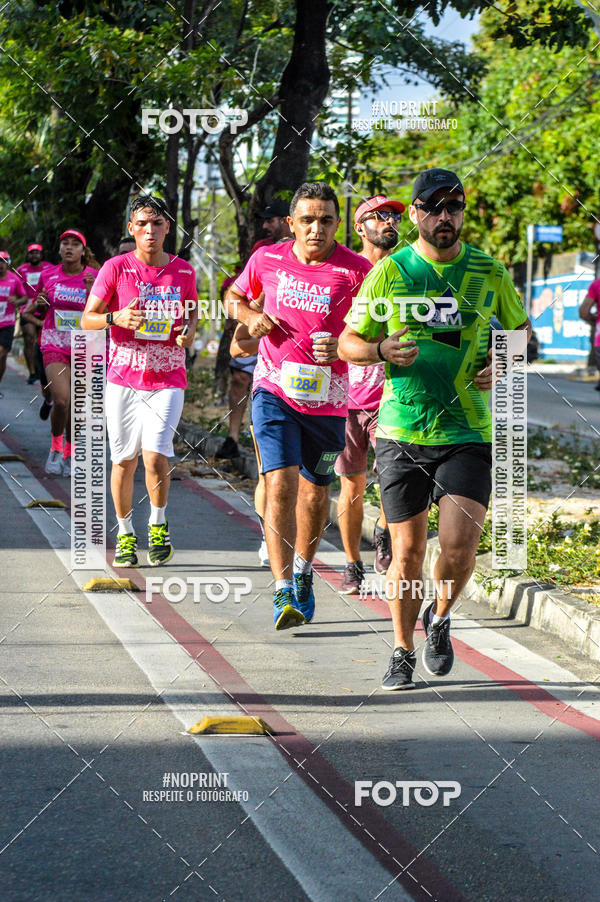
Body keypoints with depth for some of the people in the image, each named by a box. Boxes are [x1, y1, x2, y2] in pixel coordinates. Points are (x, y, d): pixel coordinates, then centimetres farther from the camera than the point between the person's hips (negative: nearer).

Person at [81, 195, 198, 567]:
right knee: (124, 460, 5)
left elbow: (193, 313, 20)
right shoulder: (116, 268, -2)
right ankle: (125, 535, 23)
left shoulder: (183, 271, 3)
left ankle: (158, 526, 6)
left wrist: (190, 331, -3)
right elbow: (87, 318, 0)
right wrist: (116, 318, -20)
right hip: (123, 378, 0)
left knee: (155, 455, -16)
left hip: (168, 380, 0)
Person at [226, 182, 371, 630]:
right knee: (280, 484, -15)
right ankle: (283, 592, -14)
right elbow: (235, 297, 20)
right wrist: (252, 317, -2)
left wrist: (341, 348, -22)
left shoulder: (356, 271, -7)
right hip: (275, 390, 0)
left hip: (327, 397, 0)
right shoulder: (267, 260, 1)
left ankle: (303, 571, 39)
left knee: (315, 492, 13)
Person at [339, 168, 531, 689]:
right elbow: (348, 342, 6)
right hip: (402, 432, 0)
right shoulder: (389, 273, 1)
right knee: (407, 550, 3)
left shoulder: (489, 273, 4)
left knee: (459, 544, -13)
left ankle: (439, 618, 18)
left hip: (469, 434, 0)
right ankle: (403, 651, 23)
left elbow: (520, 327, 20)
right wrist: (382, 350, -15)